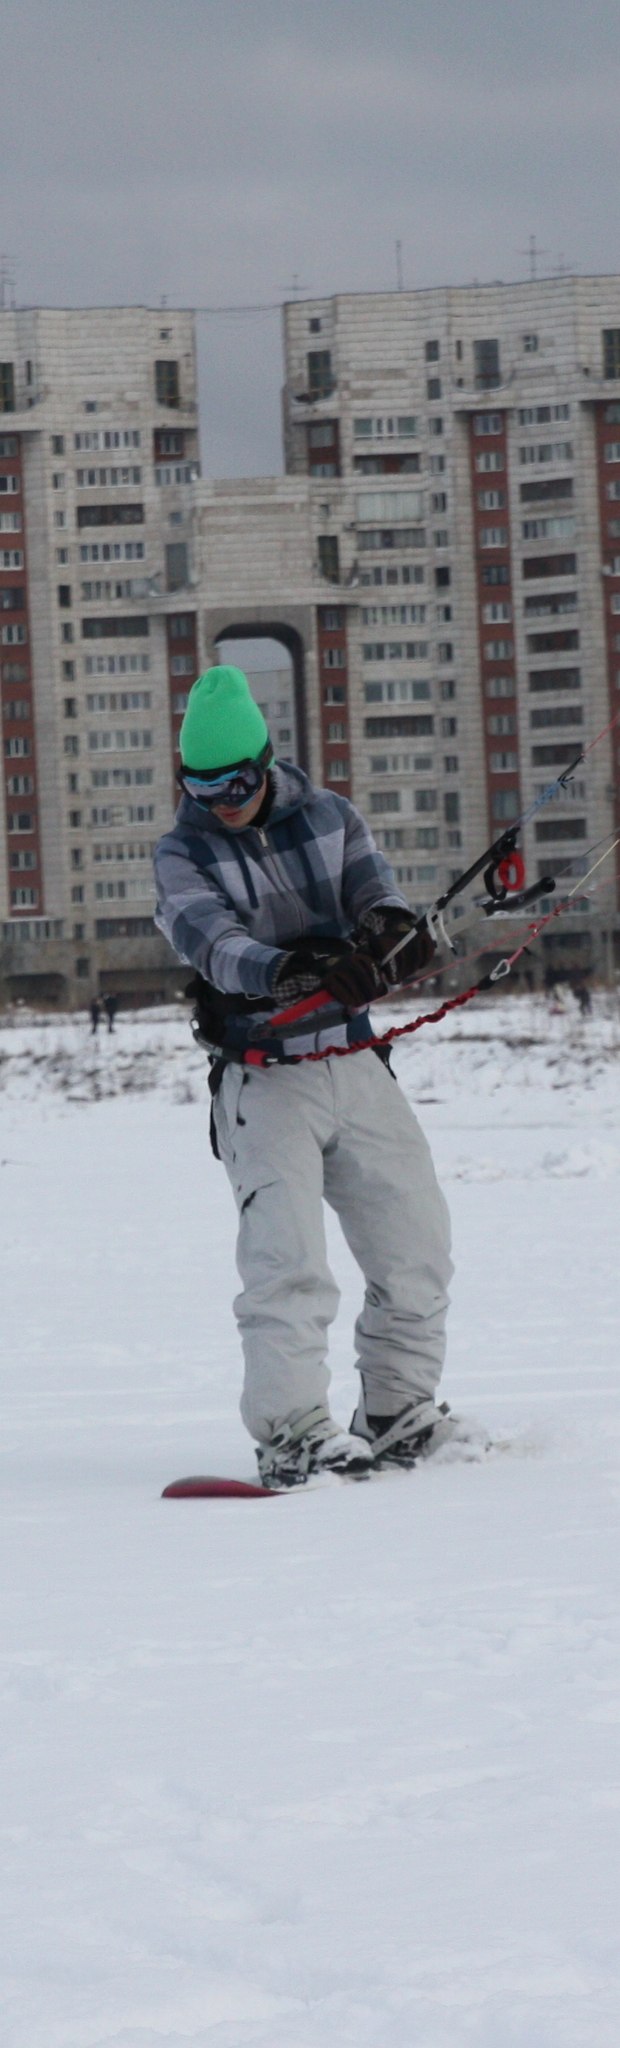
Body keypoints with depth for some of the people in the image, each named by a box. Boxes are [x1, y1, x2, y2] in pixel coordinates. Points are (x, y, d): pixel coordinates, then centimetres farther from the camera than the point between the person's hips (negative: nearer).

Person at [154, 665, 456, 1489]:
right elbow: (212, 942, -21)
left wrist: (388, 926, -33)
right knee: (286, 1257, -18)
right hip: (263, 1075, -4)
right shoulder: (181, 856, -3)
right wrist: (291, 970, -41)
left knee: (416, 1243, 5)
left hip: (356, 1064, 4)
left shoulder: (328, 817, 6)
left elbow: (373, 888, -7)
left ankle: (397, 1412, 17)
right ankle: (293, 1432, -22)